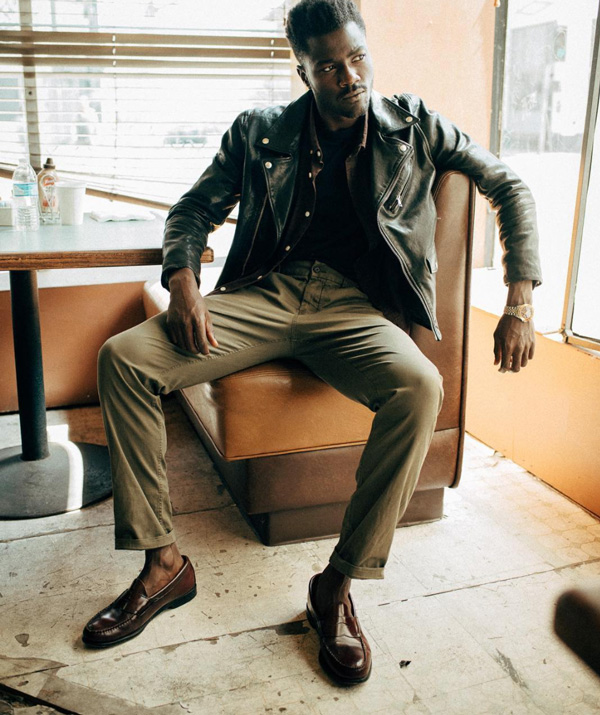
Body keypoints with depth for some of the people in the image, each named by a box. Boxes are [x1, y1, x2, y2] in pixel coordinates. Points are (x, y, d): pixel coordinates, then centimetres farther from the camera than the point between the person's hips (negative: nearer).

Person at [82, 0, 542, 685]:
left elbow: (510, 188, 13)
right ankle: (163, 563, -10)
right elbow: (194, 209, 14)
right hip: (264, 294, 2)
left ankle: (337, 583, -19)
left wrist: (519, 304, 1)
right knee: (122, 356, -19)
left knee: (419, 385, -36)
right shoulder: (259, 132, 13)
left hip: (356, 307, -1)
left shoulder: (413, 126, 10)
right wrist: (182, 282, -9)